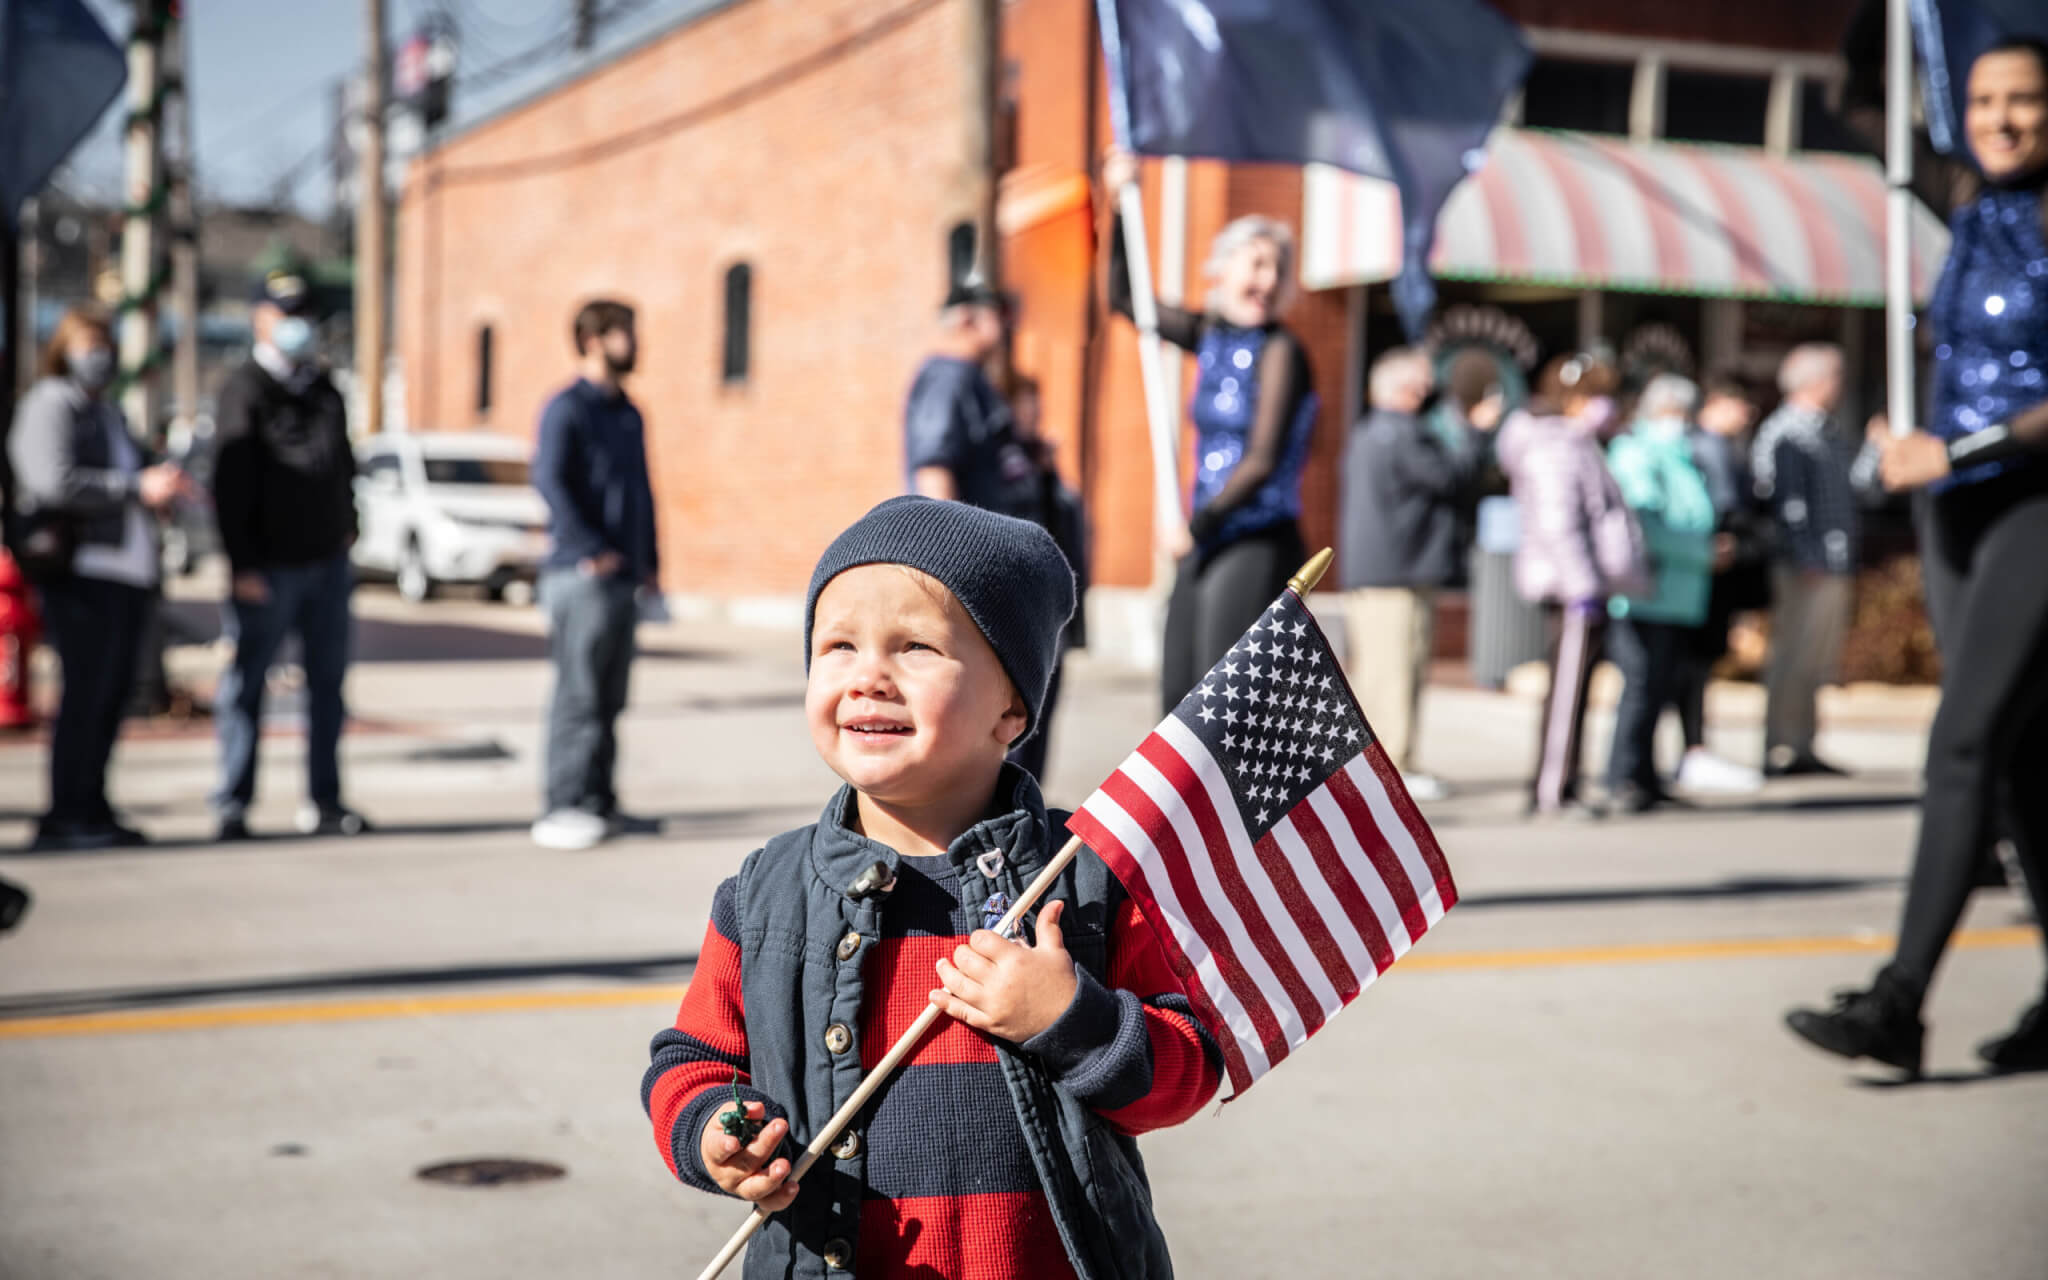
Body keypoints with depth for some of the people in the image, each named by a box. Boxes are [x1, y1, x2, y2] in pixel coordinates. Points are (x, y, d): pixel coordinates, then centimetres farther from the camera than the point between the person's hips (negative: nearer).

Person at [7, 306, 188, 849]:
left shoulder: (106, 412, 24)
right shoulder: (48, 406, -3)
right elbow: (57, 481, -17)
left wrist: (160, 488, 13)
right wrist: (137, 487, -19)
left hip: (126, 566, 9)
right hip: (80, 568, -9)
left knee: (114, 691, 8)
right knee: (86, 690, -10)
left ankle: (91, 809, 14)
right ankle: (64, 817, -6)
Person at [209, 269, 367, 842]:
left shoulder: (324, 387, 14)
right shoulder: (245, 391, -6)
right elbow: (230, 486, -11)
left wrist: (346, 527, 12)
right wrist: (242, 566, -16)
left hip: (328, 562, 6)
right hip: (269, 568, -6)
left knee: (328, 683, 7)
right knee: (246, 684, 1)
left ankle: (324, 802, 14)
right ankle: (233, 805, 8)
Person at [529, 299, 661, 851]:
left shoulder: (628, 414, 18)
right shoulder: (567, 409, -9)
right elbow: (548, 479, -21)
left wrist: (650, 559, 16)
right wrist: (590, 550, -23)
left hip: (623, 578, 8)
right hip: (581, 576, -8)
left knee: (609, 699, 11)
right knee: (578, 695, -8)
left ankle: (600, 804, 18)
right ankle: (561, 807, -5)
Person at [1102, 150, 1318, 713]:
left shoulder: (1279, 351, -9)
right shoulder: (1210, 334, 10)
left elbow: (1263, 461, -14)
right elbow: (1123, 298, 20)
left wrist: (1198, 524, -11)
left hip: (1257, 547, -7)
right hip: (1207, 547, 7)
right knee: (1181, 699, 10)